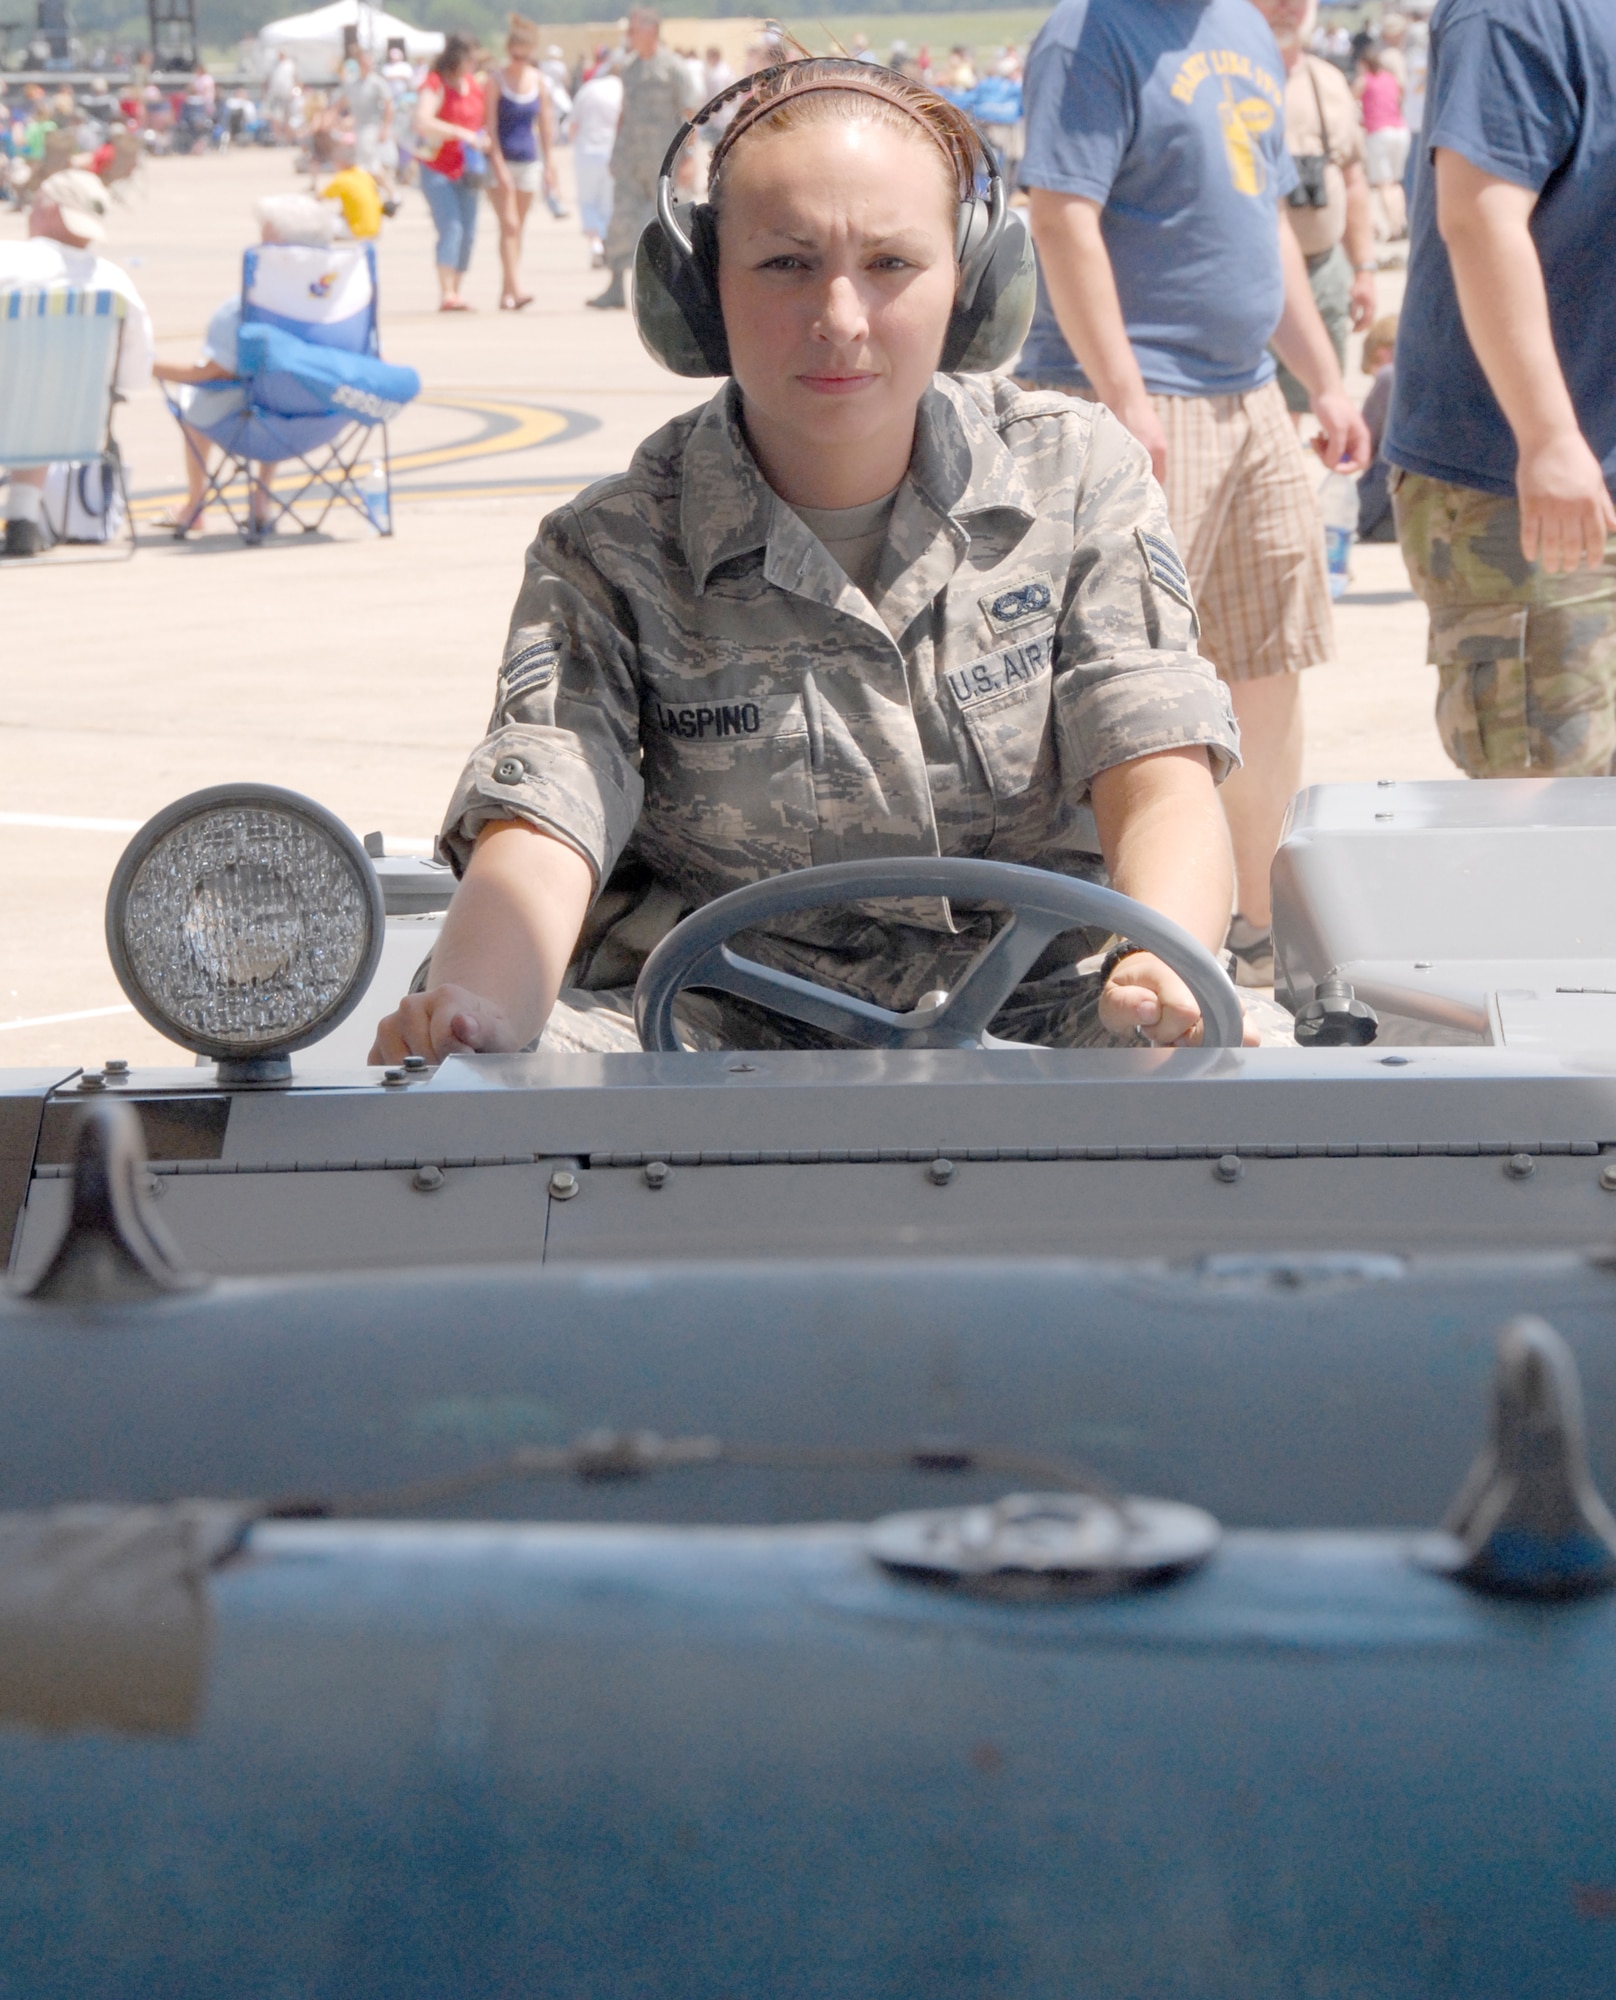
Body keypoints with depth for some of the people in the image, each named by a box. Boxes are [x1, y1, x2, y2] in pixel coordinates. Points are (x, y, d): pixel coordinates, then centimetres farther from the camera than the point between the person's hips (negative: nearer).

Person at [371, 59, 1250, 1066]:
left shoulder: (1079, 475, 4)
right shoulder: (609, 558, -1)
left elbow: (1163, 788, -6)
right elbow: (539, 839, -16)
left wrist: (1164, 958, -31)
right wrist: (467, 1010, -42)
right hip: (713, 1040, -1)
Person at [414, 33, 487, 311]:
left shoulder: (475, 84, 9)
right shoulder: (435, 86, -12)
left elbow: (486, 118, 24)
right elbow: (422, 123, -27)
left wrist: (483, 138, 1)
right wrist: (462, 134, -28)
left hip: (466, 171, 7)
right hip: (437, 168, -7)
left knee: (468, 233, 4)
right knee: (451, 228, -18)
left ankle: (455, 292, 13)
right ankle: (446, 294, -22)